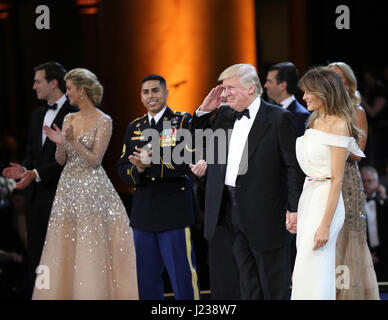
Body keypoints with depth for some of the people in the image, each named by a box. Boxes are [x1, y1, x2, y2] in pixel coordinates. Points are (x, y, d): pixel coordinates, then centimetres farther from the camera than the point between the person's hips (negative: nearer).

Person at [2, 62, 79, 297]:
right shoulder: (37, 115, 18)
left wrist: (37, 173, -18)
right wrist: (24, 169, -1)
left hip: (58, 194, -7)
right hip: (35, 194, 8)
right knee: (35, 254, 7)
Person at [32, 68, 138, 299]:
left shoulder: (103, 122, -6)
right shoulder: (69, 119, 12)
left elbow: (94, 160, -11)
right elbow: (61, 159, 10)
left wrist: (73, 141, -20)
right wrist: (60, 143, -9)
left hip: (92, 188, -6)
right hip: (68, 186, 6)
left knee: (90, 247, -7)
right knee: (65, 245, 4)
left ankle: (93, 294, -1)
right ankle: (65, 292, 9)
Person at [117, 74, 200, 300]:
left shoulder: (184, 122, -1)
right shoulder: (134, 128, 15)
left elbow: (189, 162, -14)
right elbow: (122, 168, 10)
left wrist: (152, 163, -23)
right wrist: (138, 169, -13)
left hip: (174, 211, -5)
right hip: (143, 213, 5)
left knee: (183, 274, -6)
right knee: (146, 279, 10)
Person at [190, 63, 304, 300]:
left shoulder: (279, 118, -7)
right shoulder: (224, 115, 11)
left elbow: (293, 166, -9)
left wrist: (294, 208, -14)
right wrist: (204, 111, 6)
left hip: (264, 213, -6)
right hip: (232, 210, 6)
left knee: (273, 283, 0)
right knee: (248, 280, 13)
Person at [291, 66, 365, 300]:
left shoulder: (338, 125, -13)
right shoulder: (316, 121, 14)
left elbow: (337, 179, -17)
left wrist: (325, 225, -21)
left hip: (326, 200, -9)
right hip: (308, 196, 9)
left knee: (312, 274, -9)